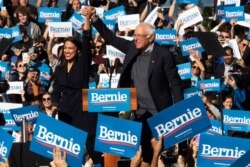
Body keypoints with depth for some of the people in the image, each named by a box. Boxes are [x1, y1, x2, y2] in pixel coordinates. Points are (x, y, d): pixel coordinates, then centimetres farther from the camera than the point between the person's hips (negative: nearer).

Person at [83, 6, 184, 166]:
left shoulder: (164, 54, -11)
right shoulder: (132, 48, 5)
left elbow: (175, 83, -9)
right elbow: (111, 37, 9)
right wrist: (94, 18, -2)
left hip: (158, 111, -6)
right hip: (138, 111, 6)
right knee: (144, 147, 10)